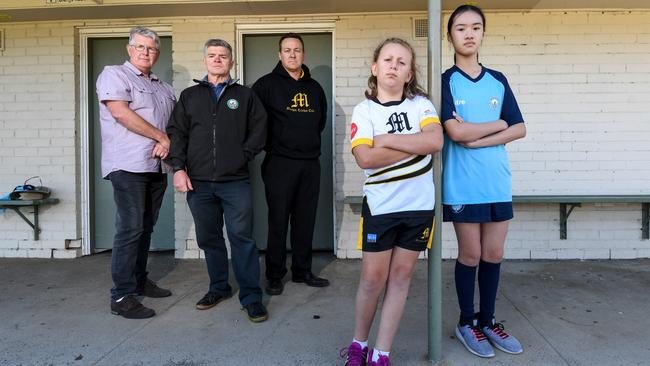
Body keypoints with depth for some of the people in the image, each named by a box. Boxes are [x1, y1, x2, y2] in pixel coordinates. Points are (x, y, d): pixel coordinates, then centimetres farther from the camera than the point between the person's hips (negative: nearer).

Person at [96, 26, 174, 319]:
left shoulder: (163, 87, 21)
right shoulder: (114, 75, 1)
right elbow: (121, 113, -14)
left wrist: (167, 144, -4)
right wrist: (161, 136, -11)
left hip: (157, 167, 7)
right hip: (128, 166, -7)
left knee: (145, 228, 12)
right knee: (130, 229, -9)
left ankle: (139, 280, 25)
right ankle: (122, 296, -2)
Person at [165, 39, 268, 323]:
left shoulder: (245, 95, 10)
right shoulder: (189, 96, 14)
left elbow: (259, 130, 7)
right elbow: (176, 133, 9)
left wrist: (243, 156, -4)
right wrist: (178, 168, -2)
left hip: (236, 182, -2)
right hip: (199, 182, 3)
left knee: (242, 237, -5)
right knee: (208, 238, 11)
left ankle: (251, 297, 4)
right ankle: (219, 288, 28)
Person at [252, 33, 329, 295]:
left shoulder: (314, 87, 15)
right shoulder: (267, 84, 0)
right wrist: (271, 143, -1)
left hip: (310, 163, 5)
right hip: (279, 163, -4)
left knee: (306, 220, 9)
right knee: (278, 221, 0)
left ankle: (302, 271, 21)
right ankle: (275, 275, 12)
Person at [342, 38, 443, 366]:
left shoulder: (421, 104, 3)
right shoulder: (364, 110, -2)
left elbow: (435, 141, -15)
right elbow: (365, 158, -17)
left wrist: (387, 140, -14)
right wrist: (416, 146, -12)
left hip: (419, 205, 2)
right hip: (380, 206, -2)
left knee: (400, 277, 7)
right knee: (373, 279, 4)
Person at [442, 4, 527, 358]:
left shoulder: (498, 81, 11)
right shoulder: (445, 81, -3)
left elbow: (520, 129, 5)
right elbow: (455, 132, -16)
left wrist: (476, 139, -10)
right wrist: (498, 124, -2)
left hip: (498, 182, 4)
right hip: (463, 185, -4)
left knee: (494, 255, 10)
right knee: (470, 255, 4)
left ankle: (487, 320, 28)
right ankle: (466, 323, 23)